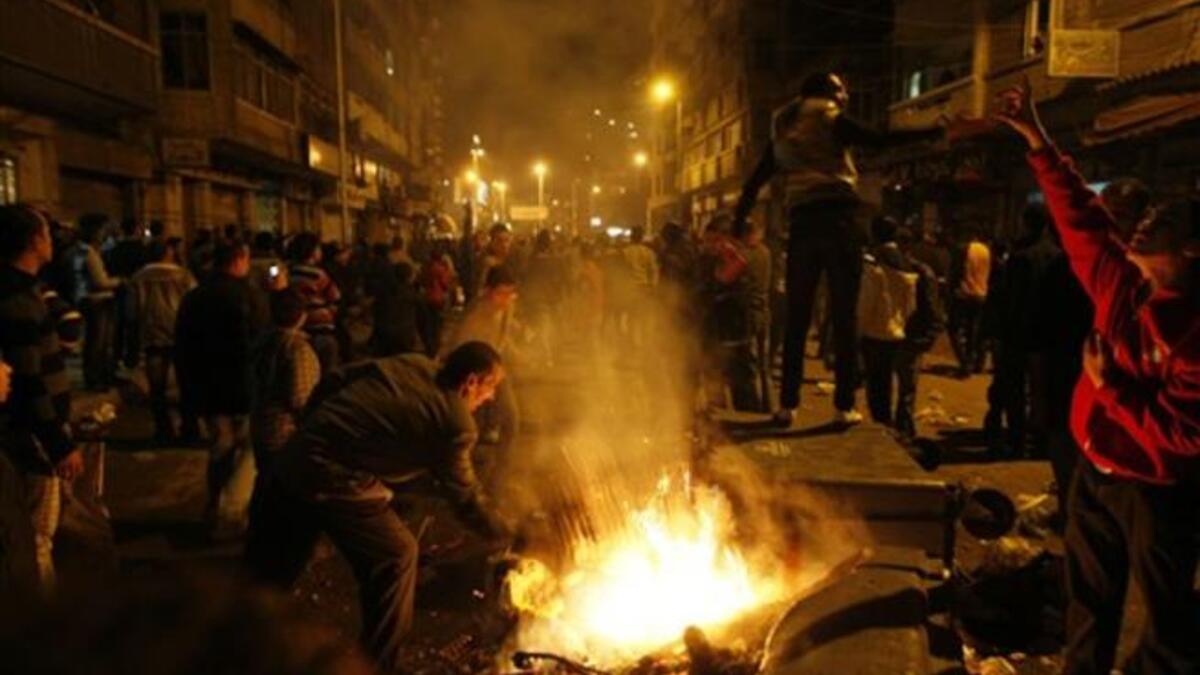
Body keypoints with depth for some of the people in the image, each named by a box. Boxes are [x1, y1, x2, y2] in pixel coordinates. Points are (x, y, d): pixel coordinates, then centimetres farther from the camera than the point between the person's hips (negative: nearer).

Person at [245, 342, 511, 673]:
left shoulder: (411, 363, 11)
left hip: (292, 461, 8)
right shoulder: (456, 423, -8)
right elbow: (465, 496, 1)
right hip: (334, 478, -8)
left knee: (269, 567, 23)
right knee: (395, 556, 9)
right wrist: (505, 534, 15)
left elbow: (333, 381, 11)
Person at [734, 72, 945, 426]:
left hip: (801, 223, 4)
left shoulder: (784, 133, 21)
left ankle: (787, 404, 3)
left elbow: (754, 182, 21)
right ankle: (844, 405, -4)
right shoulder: (831, 121, 6)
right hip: (837, 219, -4)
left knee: (797, 317, 5)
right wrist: (932, 132, -7)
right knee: (845, 314, -2)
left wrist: (737, 224, 26)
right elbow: (878, 140, -8)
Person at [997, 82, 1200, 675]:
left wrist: (1110, 385, -25)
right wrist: (1037, 139, -2)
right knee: (1088, 600, 22)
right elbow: (1078, 216, -1)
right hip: (1095, 472, 7)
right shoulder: (1122, 285, -5)